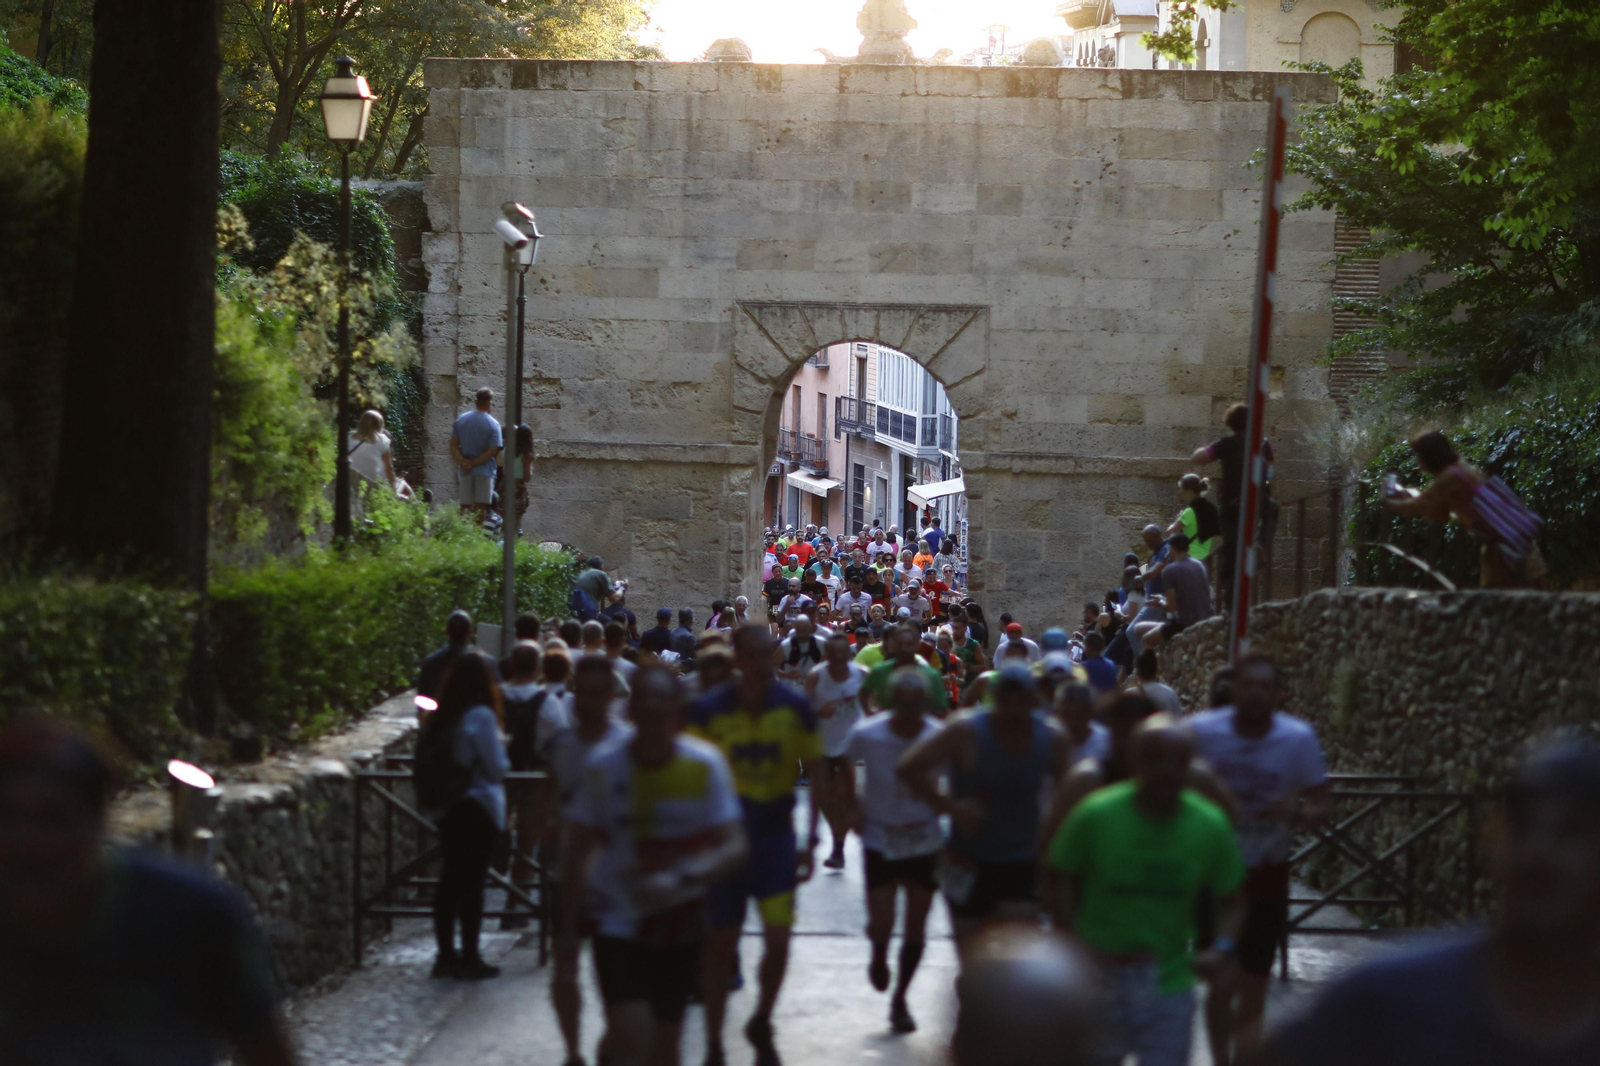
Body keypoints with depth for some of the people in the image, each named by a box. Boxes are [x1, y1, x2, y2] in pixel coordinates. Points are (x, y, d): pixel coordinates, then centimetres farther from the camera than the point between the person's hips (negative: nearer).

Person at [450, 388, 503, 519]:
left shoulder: (461, 420, 6)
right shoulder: (493, 425, -7)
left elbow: (453, 445, 1)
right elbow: (493, 450, -14)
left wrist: (462, 461, -9)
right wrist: (474, 463, -12)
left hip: (465, 471, 4)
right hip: (485, 470, -4)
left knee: (465, 507, 8)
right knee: (480, 508, -2)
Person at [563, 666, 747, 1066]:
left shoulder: (705, 764, -10)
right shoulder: (604, 765, -9)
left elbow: (734, 846, -14)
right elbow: (577, 854, -1)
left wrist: (682, 880, -32)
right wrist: (568, 931, -1)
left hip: (680, 919, 1)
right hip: (618, 918, -1)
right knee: (629, 1033, -19)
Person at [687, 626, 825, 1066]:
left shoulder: (795, 707, -4)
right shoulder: (708, 710, -7)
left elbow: (815, 774, 3)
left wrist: (811, 840, -1)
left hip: (776, 835, 1)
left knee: (779, 939, -6)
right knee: (720, 946, 4)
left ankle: (761, 1023, 21)